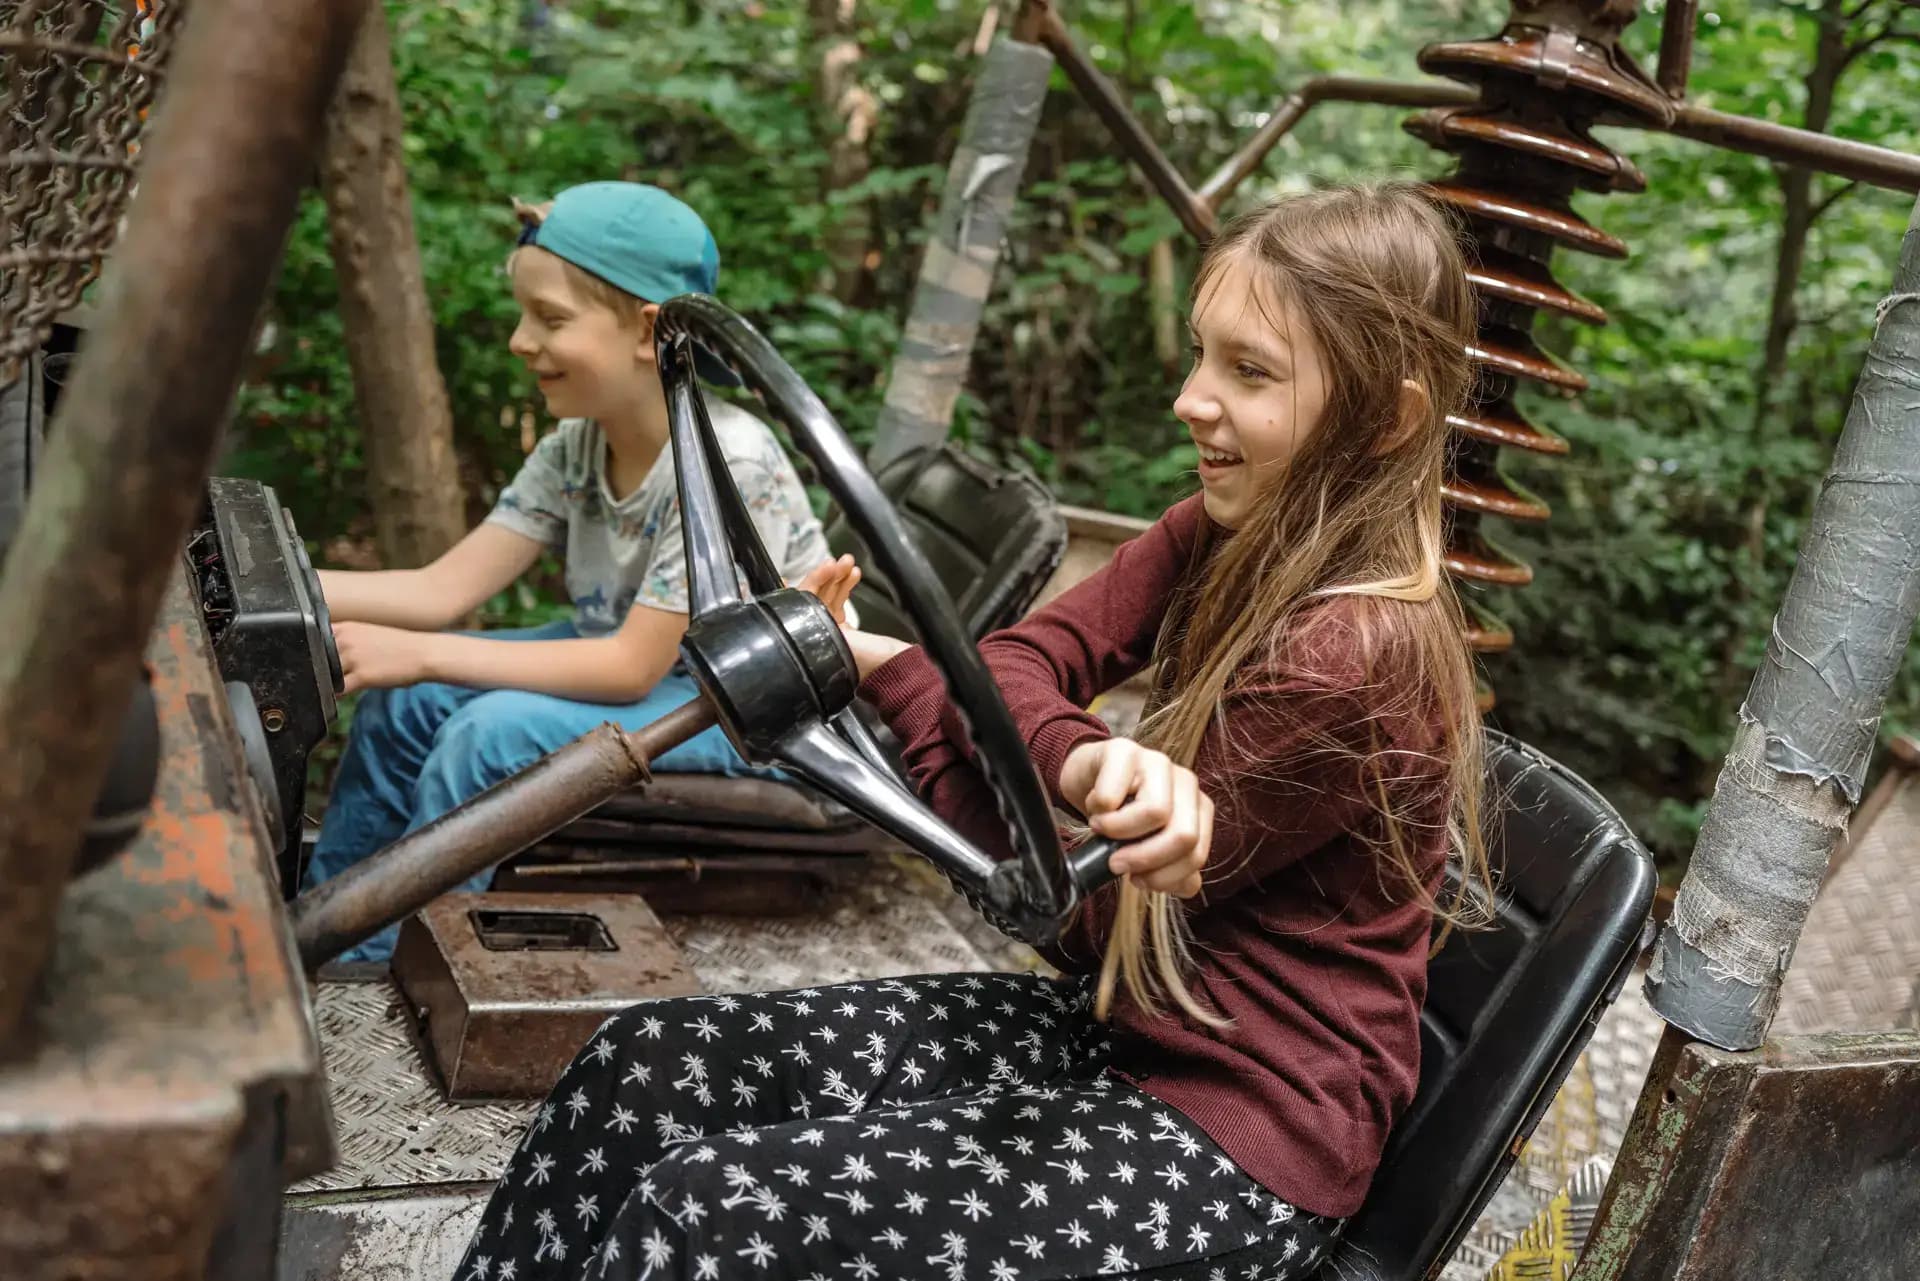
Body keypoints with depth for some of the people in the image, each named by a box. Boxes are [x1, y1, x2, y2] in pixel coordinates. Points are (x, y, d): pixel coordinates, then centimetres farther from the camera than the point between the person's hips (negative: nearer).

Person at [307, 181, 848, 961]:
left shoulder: (729, 464, -28)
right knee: (405, 701, -5)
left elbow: (631, 668, -26)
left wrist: (420, 653, -28)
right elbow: (443, 589, -6)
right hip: (641, 661, 8)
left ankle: (370, 971, -6)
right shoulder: (575, 449, -4)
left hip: (756, 715, -8)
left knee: (493, 731, -25)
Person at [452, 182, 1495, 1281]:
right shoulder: (1224, 537, 2)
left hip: (1242, 1140, -8)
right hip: (1110, 1021, 8)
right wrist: (1085, 761, -32)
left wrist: (882, 665, -11)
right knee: (645, 1065, -3)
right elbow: (1017, 664, -9)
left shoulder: (1354, 652, -24)